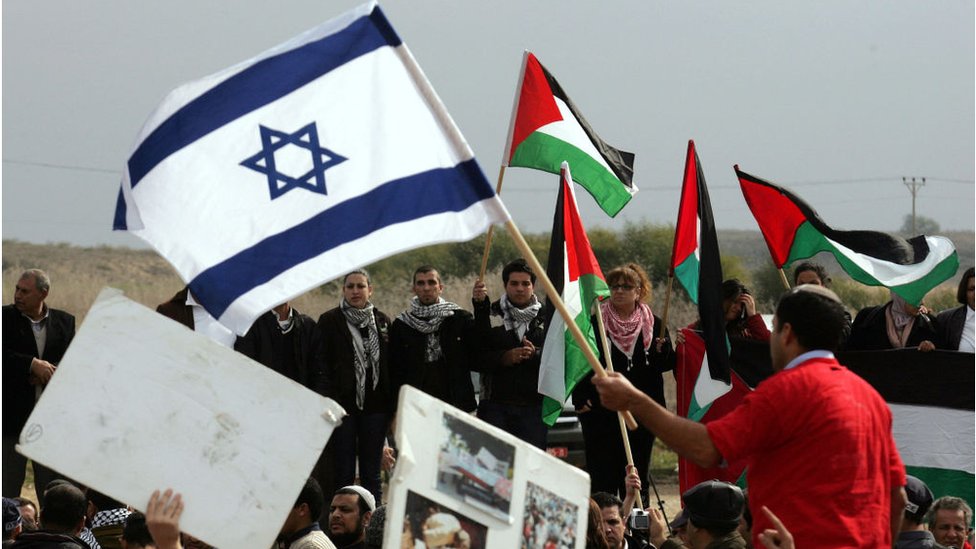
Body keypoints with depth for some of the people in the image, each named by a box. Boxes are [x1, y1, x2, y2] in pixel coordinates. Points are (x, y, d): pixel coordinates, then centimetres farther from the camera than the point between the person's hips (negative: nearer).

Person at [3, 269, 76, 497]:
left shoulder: (64, 321, 7)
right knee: (8, 485, 2)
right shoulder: (6, 317, 0)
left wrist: (48, 371, -14)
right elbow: (4, 357, -12)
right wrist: (32, 364, -20)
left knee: (52, 487, 7)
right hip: (13, 416, -2)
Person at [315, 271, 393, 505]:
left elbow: (390, 366, 12)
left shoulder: (382, 321, 10)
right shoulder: (329, 321, 1)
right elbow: (321, 364, -3)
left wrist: (392, 406, 5)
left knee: (371, 473, 7)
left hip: (375, 405, 3)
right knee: (344, 472, -1)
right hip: (344, 405, -3)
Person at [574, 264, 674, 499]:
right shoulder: (594, 322, 1)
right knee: (602, 477, -2)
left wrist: (662, 350, -15)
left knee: (636, 474, 7)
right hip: (600, 413, -2)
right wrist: (580, 398, -7)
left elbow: (668, 365, 7)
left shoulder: (653, 324, 6)